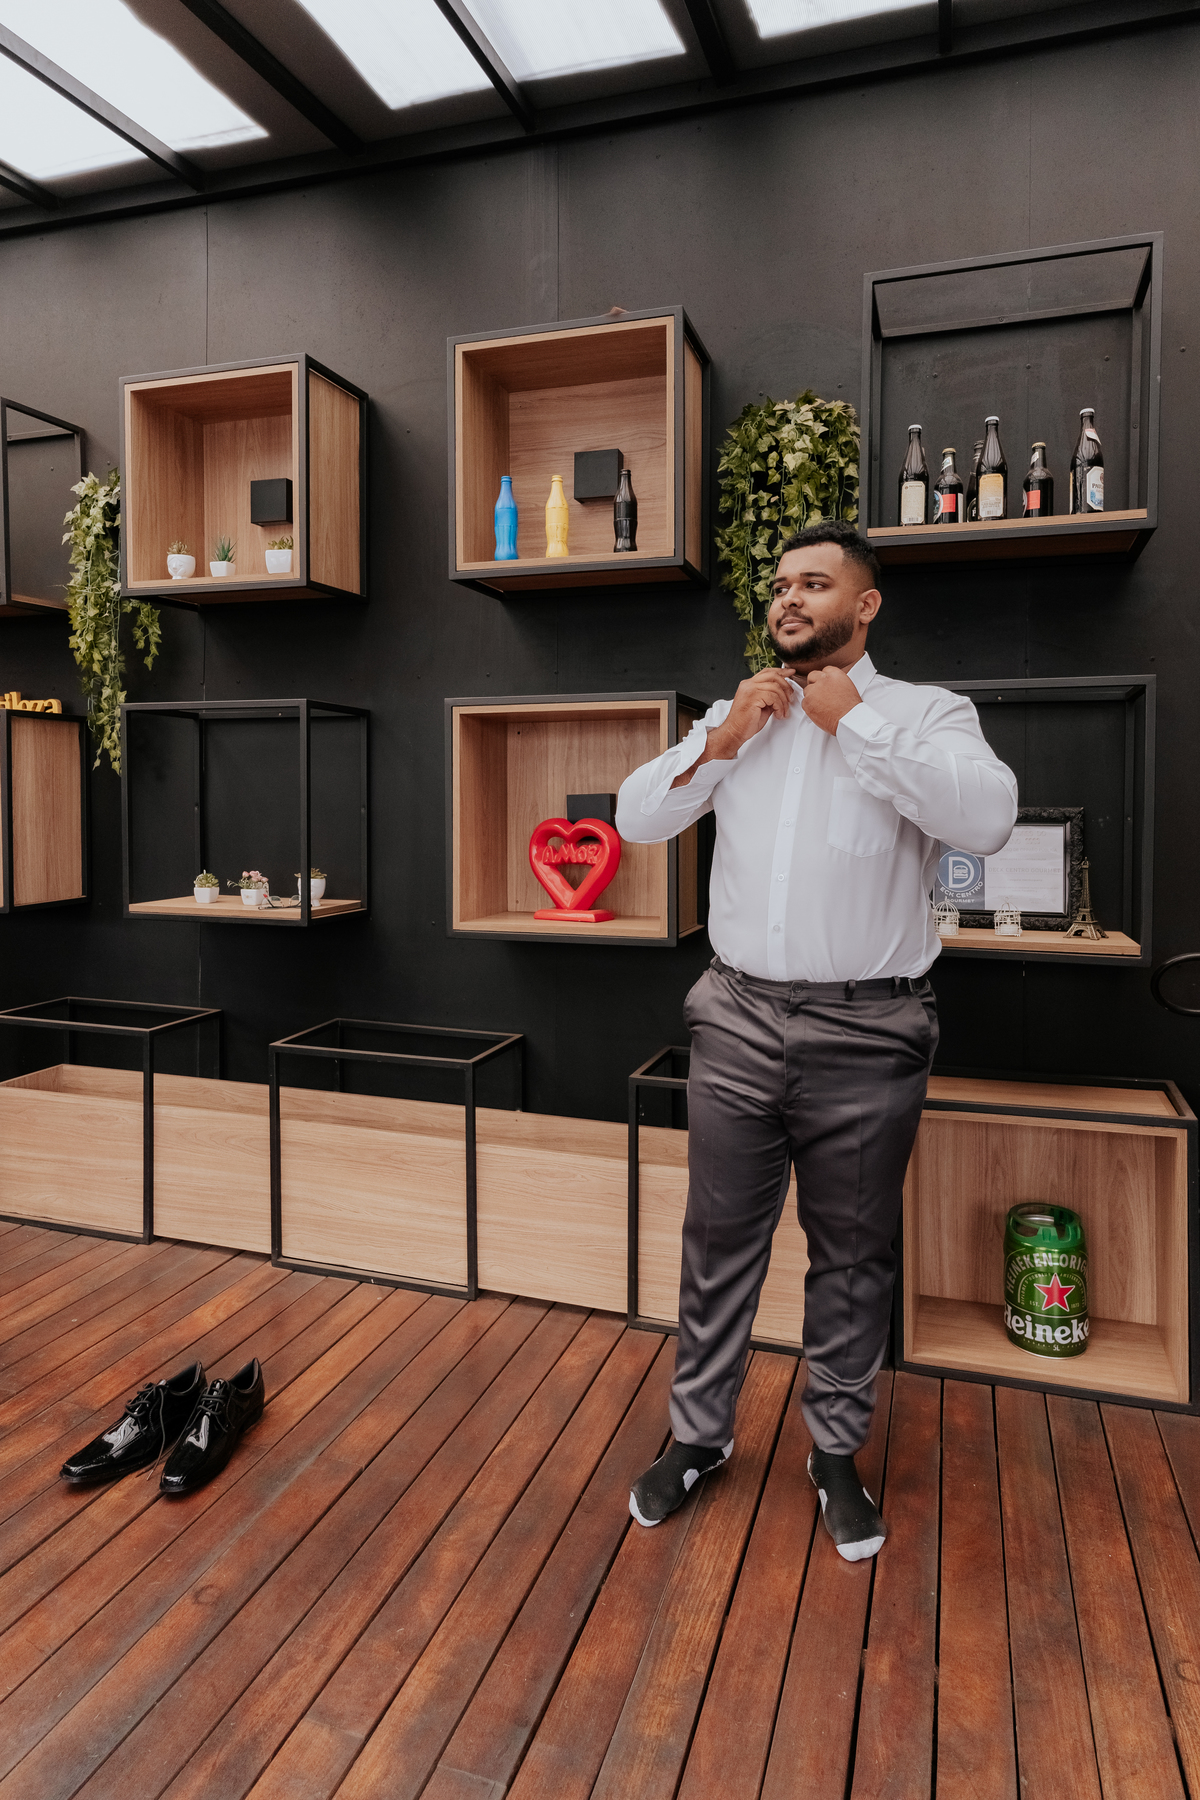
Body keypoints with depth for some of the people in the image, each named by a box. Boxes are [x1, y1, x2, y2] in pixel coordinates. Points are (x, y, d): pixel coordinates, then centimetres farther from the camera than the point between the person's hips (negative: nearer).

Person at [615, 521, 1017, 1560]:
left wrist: (856, 722, -15)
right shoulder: (735, 716, 11)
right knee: (720, 1238, 14)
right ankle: (700, 1433, 35)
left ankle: (838, 1451, 35)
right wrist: (721, 743, -5)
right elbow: (637, 819, 8)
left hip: (865, 1037, -2)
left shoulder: (926, 713, -1)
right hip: (739, 1020, 3)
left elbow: (989, 819, -21)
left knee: (853, 1253, 12)